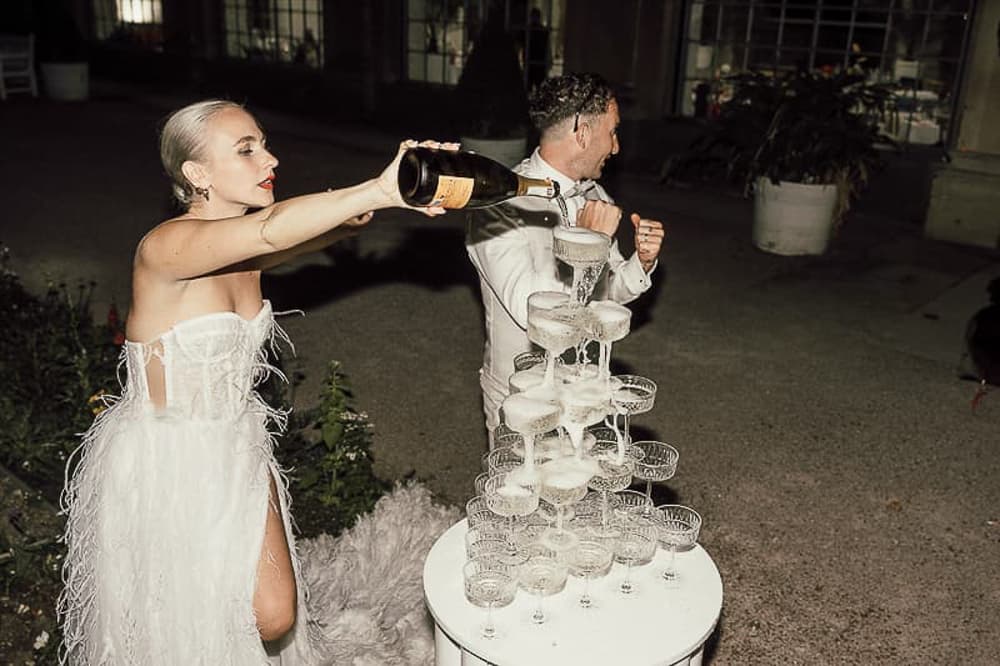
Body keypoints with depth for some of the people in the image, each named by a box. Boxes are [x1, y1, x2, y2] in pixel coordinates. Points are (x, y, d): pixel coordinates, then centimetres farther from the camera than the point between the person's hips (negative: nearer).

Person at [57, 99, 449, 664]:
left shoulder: (245, 251, -1)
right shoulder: (165, 248, -25)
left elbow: (335, 225, -13)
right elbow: (271, 228, -44)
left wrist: (362, 205, -35)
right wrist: (382, 189, -48)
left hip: (237, 449, 6)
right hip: (165, 462, -6)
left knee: (274, 618, 8)